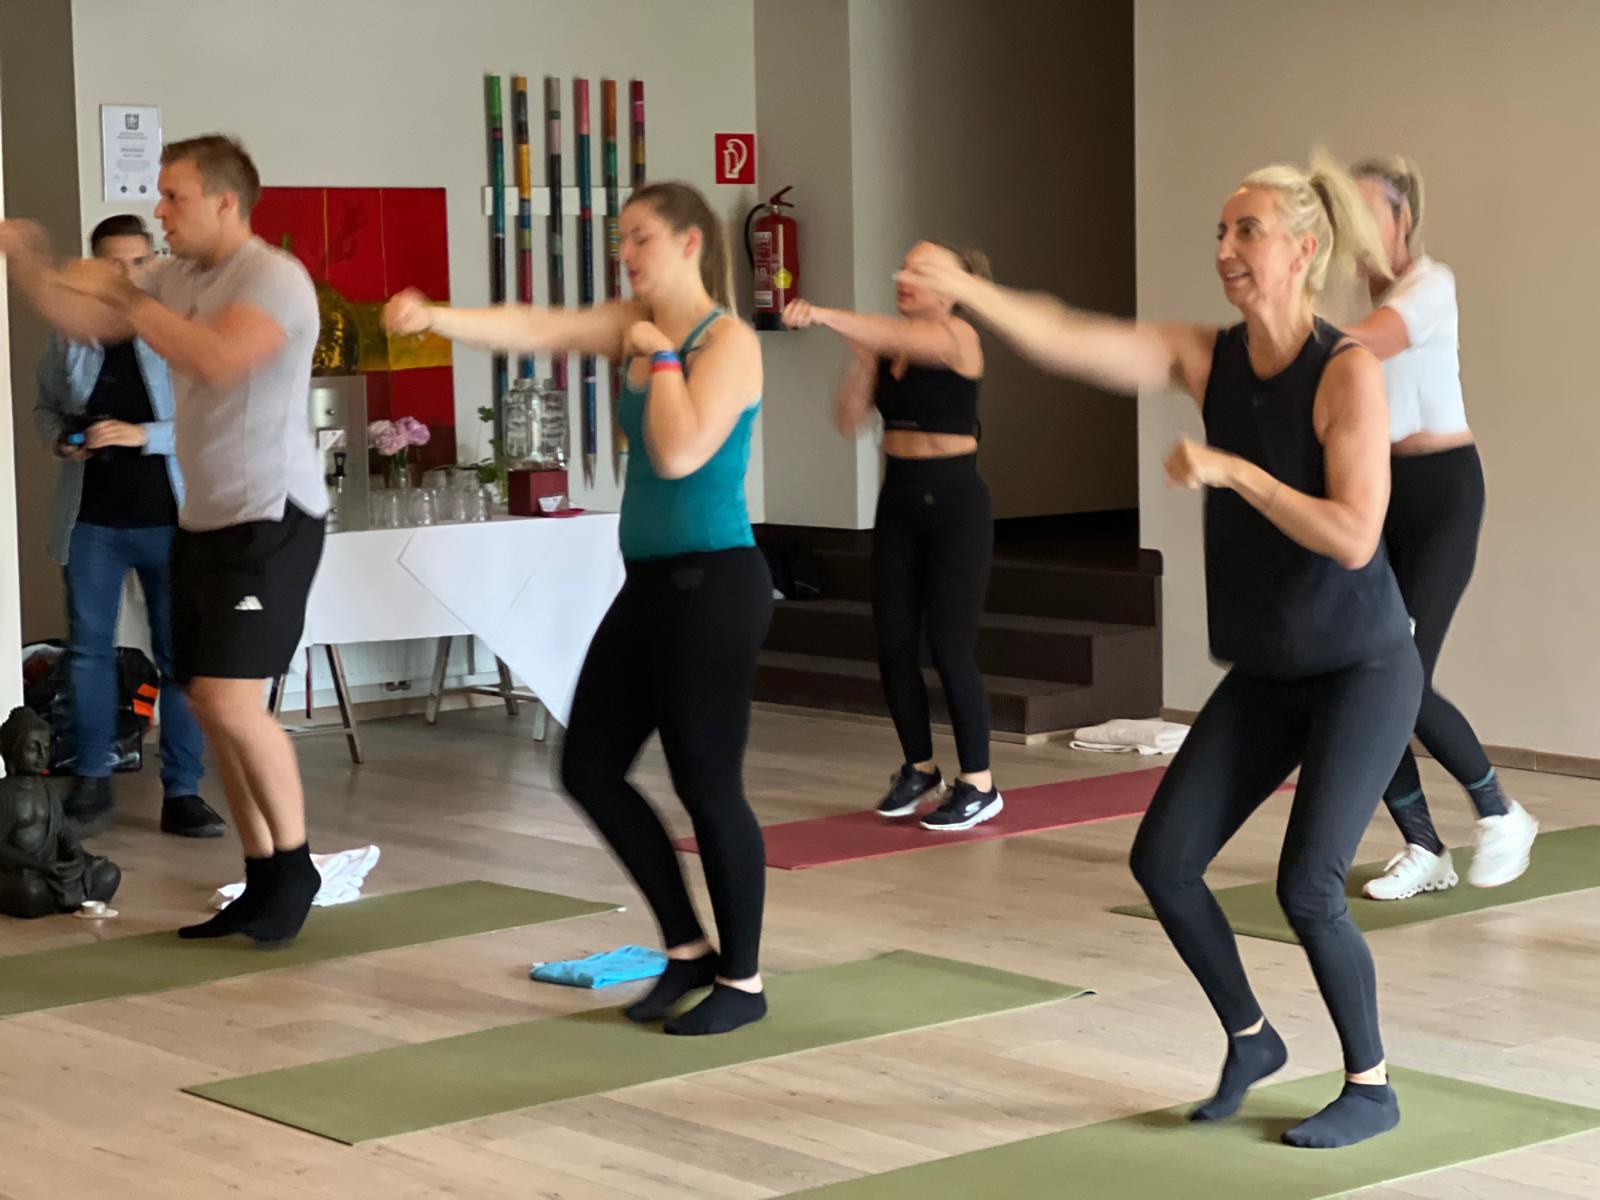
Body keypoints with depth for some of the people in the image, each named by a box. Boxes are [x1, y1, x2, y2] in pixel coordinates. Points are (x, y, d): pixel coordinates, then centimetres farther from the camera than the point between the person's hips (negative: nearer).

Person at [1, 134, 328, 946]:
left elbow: (216, 360, -31)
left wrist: (122, 293, -21)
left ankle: (294, 866, 1)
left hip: (270, 520, -9)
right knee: (213, 706, 9)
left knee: (230, 700, -17)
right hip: (203, 518, 9)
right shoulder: (179, 276, 11)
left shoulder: (272, 277, -15)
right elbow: (82, 323, 17)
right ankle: (264, 883, 18)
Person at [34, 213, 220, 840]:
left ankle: (182, 793, 8)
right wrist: (59, 437, -4)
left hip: (170, 521, -2)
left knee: (180, 657, 1)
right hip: (92, 520, 2)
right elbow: (46, 406, 18)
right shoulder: (70, 339, 4)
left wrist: (143, 434, -20)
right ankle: (92, 782, 18)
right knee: (88, 649, 6)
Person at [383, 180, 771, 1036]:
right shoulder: (636, 324, 11)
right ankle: (687, 949, 22)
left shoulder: (727, 340, -12)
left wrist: (659, 355, -14)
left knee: (708, 785, -2)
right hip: (649, 582, 9)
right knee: (590, 769, 9)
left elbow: (680, 454, -24)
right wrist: (435, 318, -15)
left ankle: (742, 981, 13)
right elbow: (534, 331, -1)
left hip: (714, 584, -9)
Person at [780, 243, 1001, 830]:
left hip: (954, 503, -6)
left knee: (949, 646, -5)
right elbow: (849, 421, 0)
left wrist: (824, 315, -47)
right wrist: (859, 361, -15)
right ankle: (919, 767, 23)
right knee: (894, 643, 5)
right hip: (898, 501, 6)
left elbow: (898, 334, -32)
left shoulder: (956, 337, -11)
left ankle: (978, 783, 7)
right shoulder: (885, 348, 7)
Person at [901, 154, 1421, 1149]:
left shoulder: (1349, 373, -18)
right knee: (1162, 859, -1)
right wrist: (964, 290, -27)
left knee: (1306, 886, -13)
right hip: (1264, 675, 6)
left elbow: (1354, 538, -25)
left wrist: (1228, 470, -25)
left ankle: (1371, 1087, 9)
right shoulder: (1209, 358, -2)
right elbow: (1064, 341, -13)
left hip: (1362, 669, -6)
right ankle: (1250, 1038, 22)